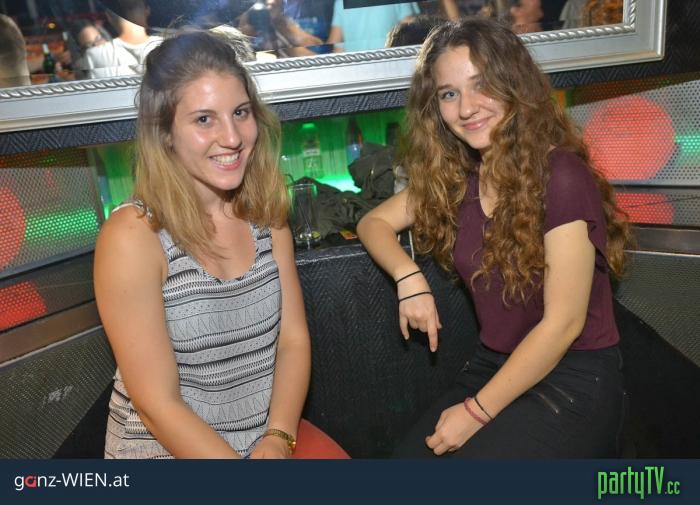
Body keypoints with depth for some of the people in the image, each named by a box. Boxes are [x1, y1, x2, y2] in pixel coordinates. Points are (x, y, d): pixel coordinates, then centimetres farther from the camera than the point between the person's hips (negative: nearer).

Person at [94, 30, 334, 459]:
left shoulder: (267, 215, 0)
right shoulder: (133, 235, -16)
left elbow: (293, 340, -1)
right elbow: (158, 404, -16)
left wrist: (278, 439, -14)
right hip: (167, 447, -3)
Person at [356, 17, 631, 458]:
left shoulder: (562, 176, -19)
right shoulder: (456, 177, 1)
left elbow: (563, 322, -19)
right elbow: (374, 221, 9)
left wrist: (476, 411, -15)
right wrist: (409, 277, -11)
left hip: (574, 380, -4)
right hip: (493, 366, 5)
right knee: (410, 453, -13)